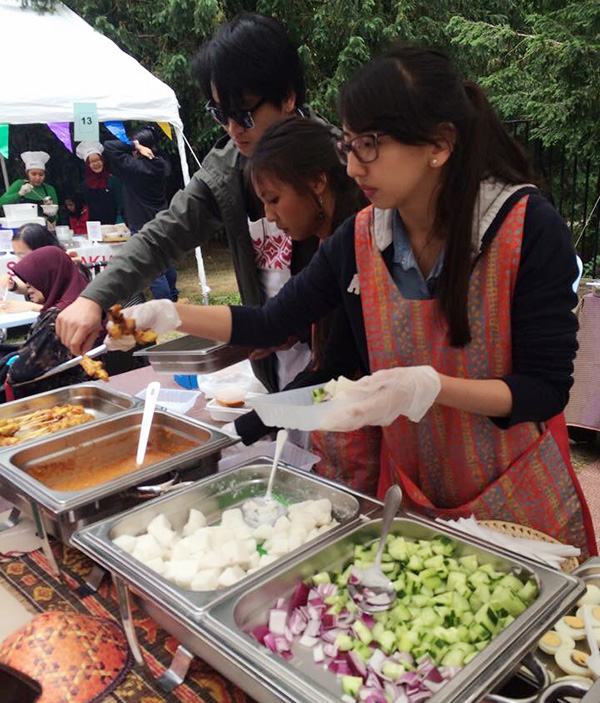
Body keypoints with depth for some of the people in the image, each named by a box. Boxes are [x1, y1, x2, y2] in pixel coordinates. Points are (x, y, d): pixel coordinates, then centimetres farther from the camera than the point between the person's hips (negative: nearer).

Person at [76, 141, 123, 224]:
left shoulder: (113, 180, -1)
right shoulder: (84, 185, 8)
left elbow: (120, 204, -3)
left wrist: (119, 225, -11)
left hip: (112, 223, -2)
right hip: (93, 224, 2)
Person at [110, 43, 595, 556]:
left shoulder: (530, 228, -20)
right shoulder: (360, 239, -8)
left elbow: (546, 388, -20)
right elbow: (271, 324, 1)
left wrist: (426, 387, -34)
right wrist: (172, 315, -9)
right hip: (411, 492, 3)